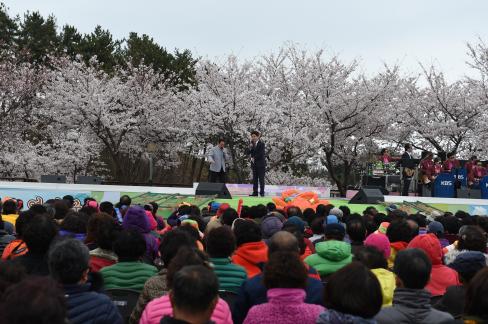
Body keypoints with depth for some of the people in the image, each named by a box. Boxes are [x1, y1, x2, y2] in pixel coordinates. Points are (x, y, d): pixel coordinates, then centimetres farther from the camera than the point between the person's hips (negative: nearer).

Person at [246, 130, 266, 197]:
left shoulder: (261, 144, -6)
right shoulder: (252, 144, 12)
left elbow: (261, 154, -14)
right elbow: (248, 152, 5)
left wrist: (254, 158, -7)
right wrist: (250, 147, -13)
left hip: (260, 164, -5)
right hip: (254, 164, 5)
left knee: (261, 179, -4)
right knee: (255, 179, 4)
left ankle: (262, 192, -2)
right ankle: (255, 192, 4)